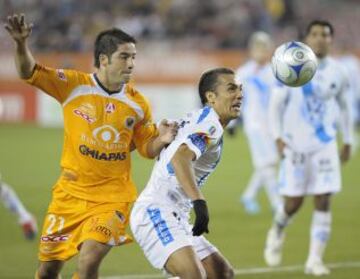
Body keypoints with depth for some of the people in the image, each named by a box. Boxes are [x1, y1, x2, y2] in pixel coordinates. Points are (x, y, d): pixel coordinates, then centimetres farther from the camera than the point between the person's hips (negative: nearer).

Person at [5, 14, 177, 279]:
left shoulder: (137, 104, -2)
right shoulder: (74, 85, -6)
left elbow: (147, 148, 9)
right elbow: (31, 73, -10)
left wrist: (161, 140, -13)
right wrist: (21, 43, -28)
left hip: (112, 198, -1)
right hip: (70, 194, 1)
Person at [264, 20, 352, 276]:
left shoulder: (336, 72, 4)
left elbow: (343, 107, 17)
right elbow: (276, 104, -2)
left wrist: (348, 141, 17)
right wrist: (278, 137, -12)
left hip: (326, 146, 2)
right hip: (296, 146, -2)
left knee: (323, 202, -7)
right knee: (294, 203, 1)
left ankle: (315, 259, -1)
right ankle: (277, 232, 33)